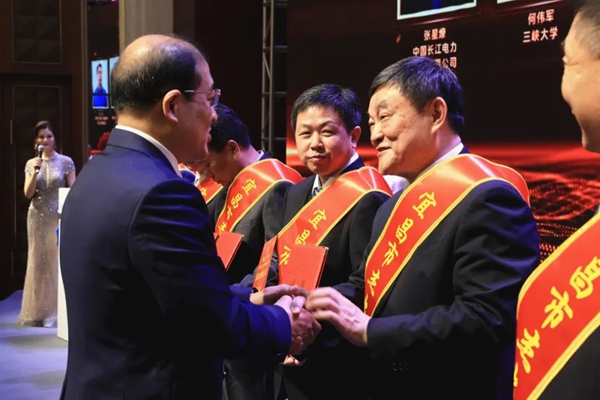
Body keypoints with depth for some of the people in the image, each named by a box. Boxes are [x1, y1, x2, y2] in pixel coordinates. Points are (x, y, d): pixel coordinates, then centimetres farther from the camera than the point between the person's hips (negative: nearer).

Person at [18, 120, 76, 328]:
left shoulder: (66, 162, -1)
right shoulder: (31, 163, 8)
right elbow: (28, 194, 1)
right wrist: (35, 172, -12)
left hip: (59, 217, -3)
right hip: (38, 218, 3)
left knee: (59, 261, 0)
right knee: (39, 261, 6)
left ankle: (57, 311, 7)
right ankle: (38, 312, 13)